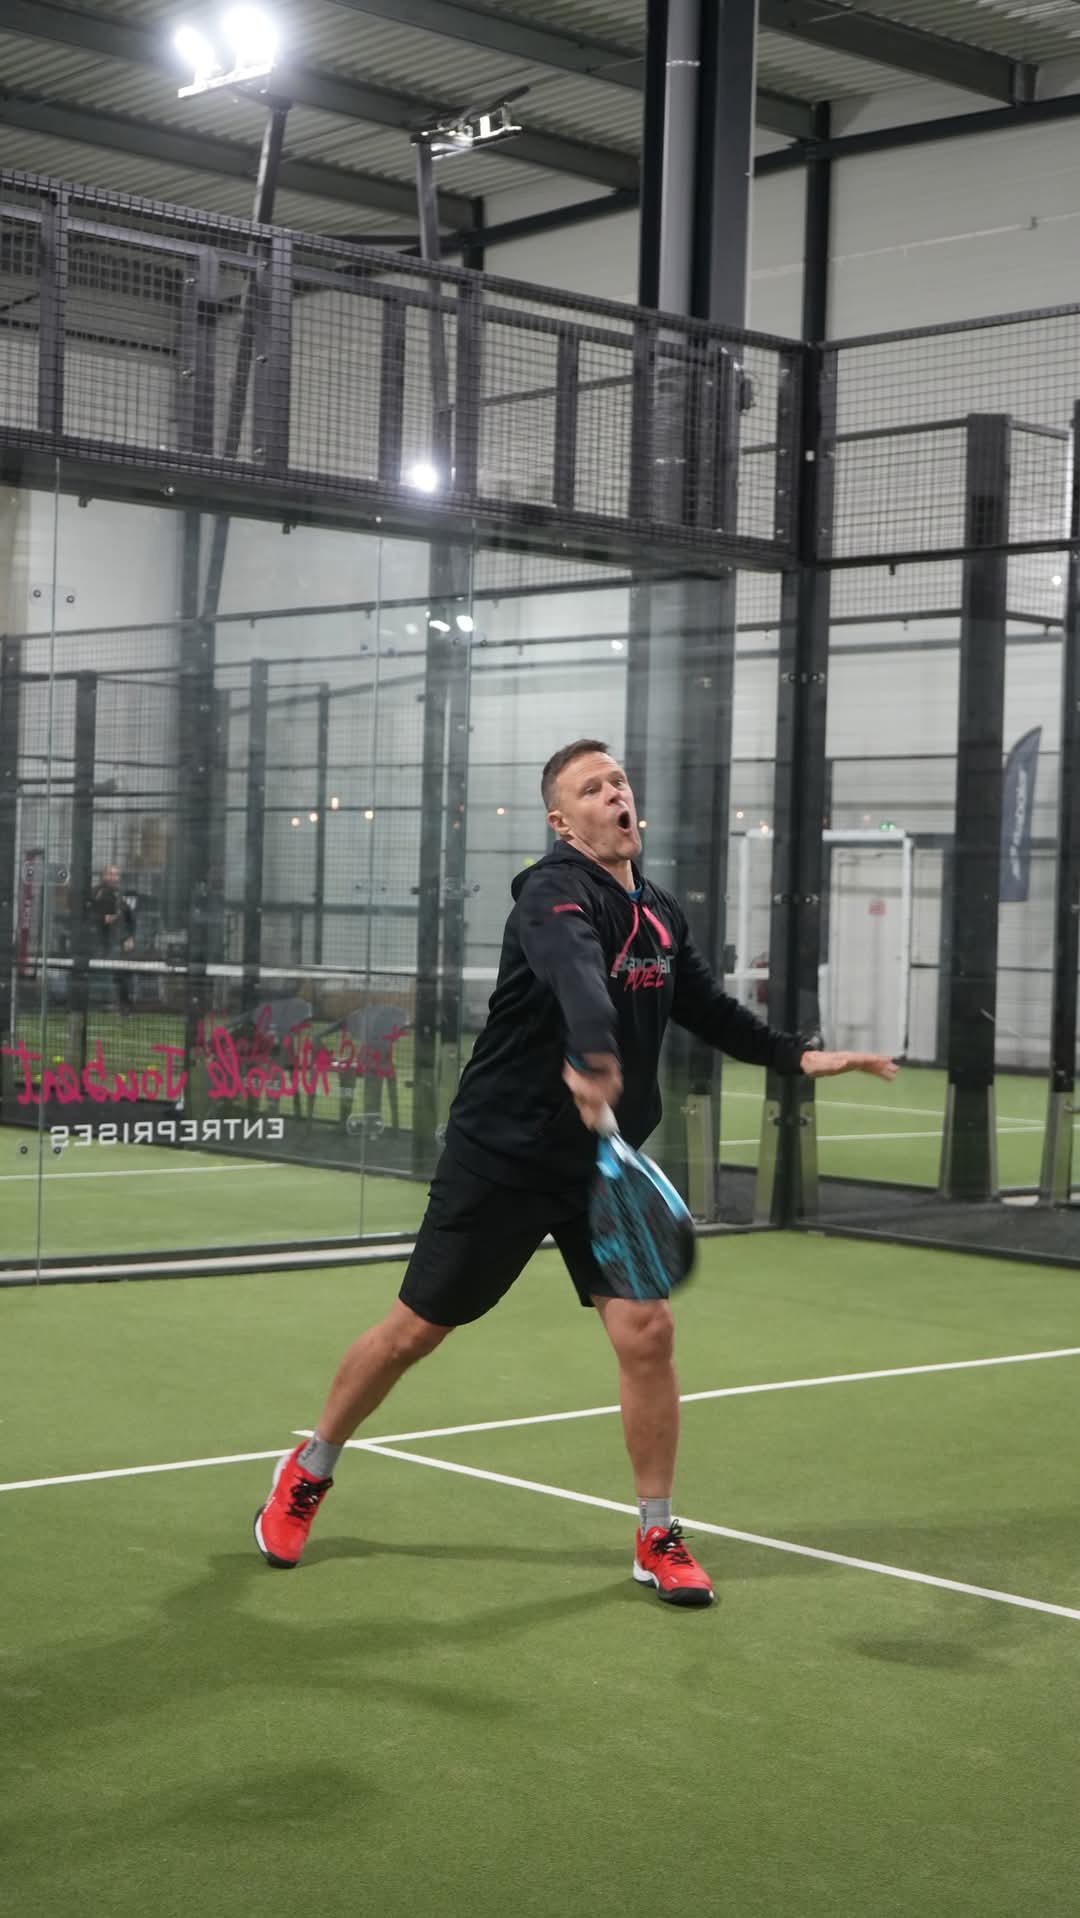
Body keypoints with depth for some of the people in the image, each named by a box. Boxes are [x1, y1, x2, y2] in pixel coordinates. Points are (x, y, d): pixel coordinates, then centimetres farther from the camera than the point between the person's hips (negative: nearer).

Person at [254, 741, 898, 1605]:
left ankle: (658, 1540, 10)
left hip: (605, 1161, 5)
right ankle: (307, 1473, 29)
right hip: (503, 1154, -5)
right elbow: (575, 974, -43)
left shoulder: (663, 914, 5)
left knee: (646, 1331, -6)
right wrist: (590, 1059, -62)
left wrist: (799, 1055, 13)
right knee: (416, 1328, 6)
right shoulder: (556, 893, -20)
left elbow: (708, 1008, 22)